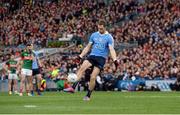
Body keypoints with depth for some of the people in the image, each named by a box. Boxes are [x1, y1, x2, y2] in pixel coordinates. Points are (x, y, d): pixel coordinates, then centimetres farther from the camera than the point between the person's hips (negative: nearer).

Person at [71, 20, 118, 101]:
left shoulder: (109, 37, -1)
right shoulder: (94, 35, 13)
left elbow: (111, 49, -10)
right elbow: (88, 47, 19)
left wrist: (115, 60, -25)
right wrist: (80, 56, 12)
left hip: (101, 58, -3)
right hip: (92, 55, 3)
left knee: (93, 77, -12)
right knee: (82, 68, -25)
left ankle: (88, 95, 4)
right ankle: (73, 87, -35)